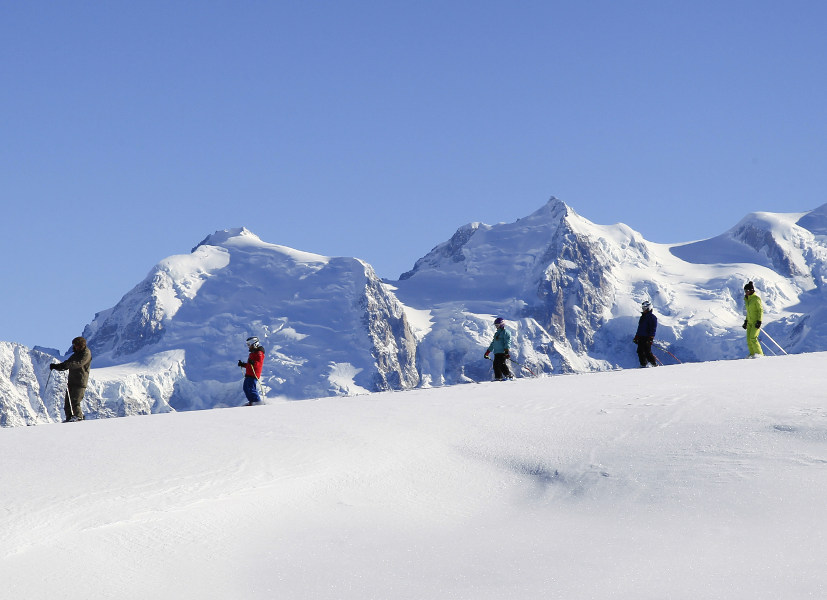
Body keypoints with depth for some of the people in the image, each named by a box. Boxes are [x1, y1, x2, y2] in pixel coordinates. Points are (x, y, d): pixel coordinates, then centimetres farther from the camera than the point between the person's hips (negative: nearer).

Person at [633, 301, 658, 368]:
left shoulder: (652, 317, -7)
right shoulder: (642, 317, 20)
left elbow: (653, 329, -13)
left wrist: (650, 338, -19)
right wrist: (636, 337, 22)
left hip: (647, 338, -8)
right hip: (641, 337, 8)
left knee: (647, 352, -12)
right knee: (640, 351, 1)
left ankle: (654, 364, -3)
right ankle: (643, 364, 7)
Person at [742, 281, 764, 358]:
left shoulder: (756, 299, -12)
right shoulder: (747, 299, 12)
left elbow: (761, 310, -13)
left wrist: (759, 321, -19)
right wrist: (746, 321, 19)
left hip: (756, 322, -8)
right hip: (750, 322, 8)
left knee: (753, 338, -17)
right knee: (749, 339, 1)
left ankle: (759, 353, -9)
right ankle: (752, 354, 7)